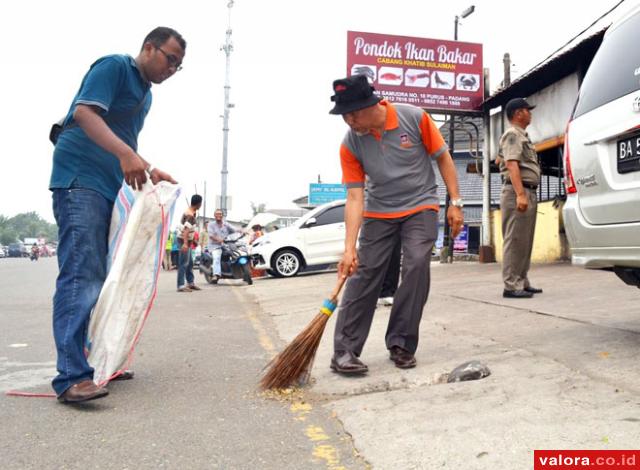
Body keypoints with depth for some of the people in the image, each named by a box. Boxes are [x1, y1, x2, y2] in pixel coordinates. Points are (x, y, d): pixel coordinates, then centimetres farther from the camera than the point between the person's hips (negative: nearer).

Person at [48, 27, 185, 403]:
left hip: (110, 187, 10)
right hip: (80, 179, -10)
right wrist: (125, 154, -31)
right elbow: (84, 112, -19)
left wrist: (149, 170, 16)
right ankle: (73, 376, -22)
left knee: (101, 277, 9)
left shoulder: (145, 93, 23)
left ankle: (96, 358, 15)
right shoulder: (115, 67, -4)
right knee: (81, 275, -19)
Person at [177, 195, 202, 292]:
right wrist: (185, 243, -41)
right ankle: (181, 286, -5)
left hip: (188, 240, 10)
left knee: (190, 263, 16)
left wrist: (193, 240, 31)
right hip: (184, 241, -10)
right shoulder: (190, 215, -21)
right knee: (183, 263, -7)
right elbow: (186, 229, -32)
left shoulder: (193, 213, 11)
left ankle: (191, 283, 26)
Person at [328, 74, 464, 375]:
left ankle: (401, 345, -1)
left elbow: (443, 158, -4)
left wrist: (455, 203, -6)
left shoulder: (414, 118, -16)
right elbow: (355, 197, -15)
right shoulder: (350, 144, -13)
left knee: (416, 267, -15)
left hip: (421, 206, -1)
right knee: (363, 274, -6)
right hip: (378, 212, 1)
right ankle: (344, 351, -2)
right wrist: (349, 247, -22)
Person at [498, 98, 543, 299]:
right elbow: (512, 165, -18)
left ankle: (523, 282, 16)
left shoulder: (522, 136, 24)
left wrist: (527, 194, 18)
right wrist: (520, 194, -27)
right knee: (515, 240, -10)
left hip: (528, 192, 10)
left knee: (525, 241, 11)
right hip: (517, 192, -10)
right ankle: (511, 286, -9)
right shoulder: (512, 134, -6)